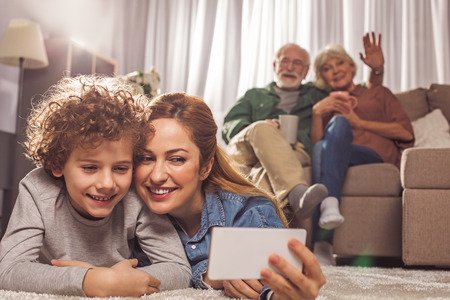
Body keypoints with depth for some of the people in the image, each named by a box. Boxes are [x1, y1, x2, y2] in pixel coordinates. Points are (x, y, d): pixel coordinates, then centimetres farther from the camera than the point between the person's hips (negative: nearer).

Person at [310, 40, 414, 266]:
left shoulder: (378, 93, 28)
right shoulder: (327, 105, 34)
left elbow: (406, 133, 10)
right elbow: (316, 144, 15)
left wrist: (358, 122, 4)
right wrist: (317, 112, -1)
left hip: (376, 155, -1)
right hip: (340, 155, 2)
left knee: (338, 122, -31)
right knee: (321, 150, -35)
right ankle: (323, 247, -50)